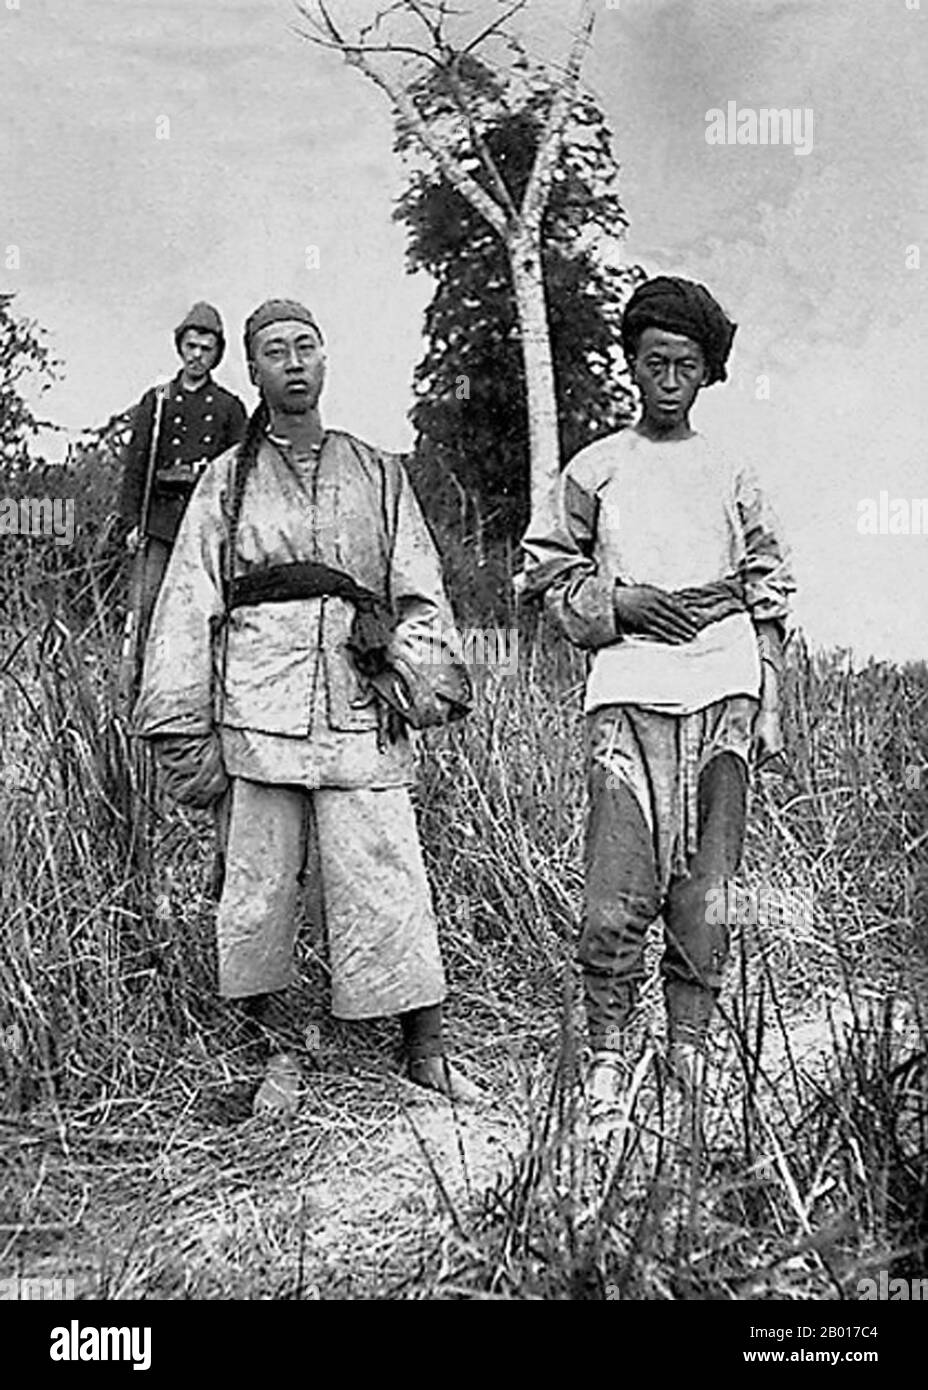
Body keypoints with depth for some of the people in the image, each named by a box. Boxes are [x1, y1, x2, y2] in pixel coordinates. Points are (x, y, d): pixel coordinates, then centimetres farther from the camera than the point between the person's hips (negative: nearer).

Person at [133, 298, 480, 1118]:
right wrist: (184, 730, 2)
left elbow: (421, 593, 14)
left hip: (360, 711, 0)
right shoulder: (226, 482, 14)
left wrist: (429, 672, -4)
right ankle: (282, 1053, 18)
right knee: (259, 884, 2)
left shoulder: (378, 475, 17)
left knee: (386, 880, -5)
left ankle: (426, 1052, 7)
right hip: (257, 706, 0)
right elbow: (187, 610, 10)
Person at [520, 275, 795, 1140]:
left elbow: (769, 597, 16)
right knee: (618, 891, -8)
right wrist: (625, 601, -6)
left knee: (707, 888, 2)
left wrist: (768, 707, 9)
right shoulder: (594, 471, 10)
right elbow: (547, 574, 11)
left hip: (723, 695, 2)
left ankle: (691, 1045, 15)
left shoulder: (733, 478, 15)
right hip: (628, 696, -2)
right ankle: (606, 1055, 5)